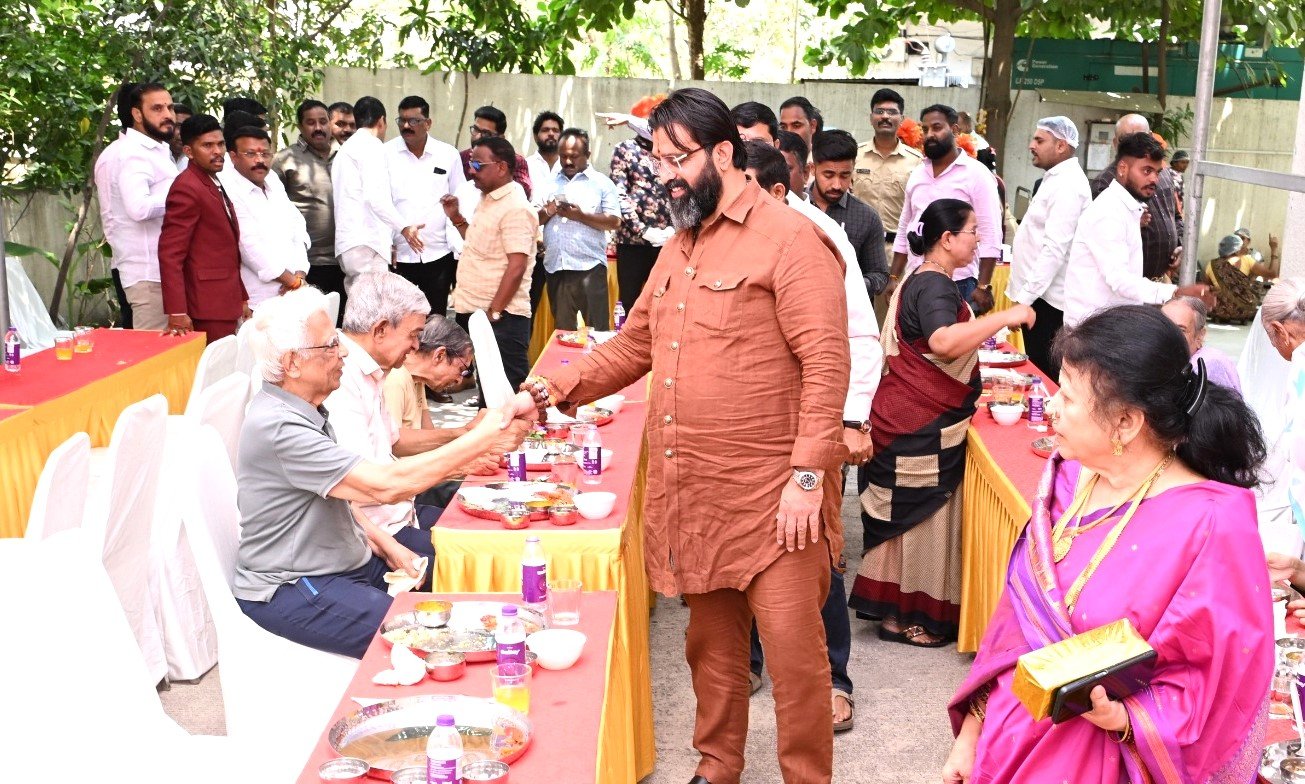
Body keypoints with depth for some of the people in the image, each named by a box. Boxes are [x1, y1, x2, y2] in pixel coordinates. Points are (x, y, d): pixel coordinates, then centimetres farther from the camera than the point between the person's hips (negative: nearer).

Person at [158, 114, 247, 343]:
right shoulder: (187, 188, -12)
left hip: (225, 304, 9)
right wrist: (176, 312, -22)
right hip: (206, 308, -9)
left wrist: (242, 298, 21)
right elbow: (170, 253, -17)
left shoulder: (216, 186, 18)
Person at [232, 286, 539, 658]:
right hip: (289, 591, -10)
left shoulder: (302, 411, 6)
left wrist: (384, 544, 2)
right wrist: (488, 431, -31)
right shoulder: (277, 428, -27)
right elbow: (386, 485, -34)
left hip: (344, 557, 10)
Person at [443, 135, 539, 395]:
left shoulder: (516, 208, -14)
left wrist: (492, 314, -20)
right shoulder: (487, 200, 15)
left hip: (501, 317, -9)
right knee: (486, 389, 16)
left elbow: (516, 267, -19)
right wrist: (456, 218, 14)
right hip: (474, 312, 9)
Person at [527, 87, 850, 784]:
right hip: (690, 491, 8)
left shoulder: (789, 239, -10)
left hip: (769, 497, -7)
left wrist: (808, 476, -19)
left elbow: (826, 364, -16)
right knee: (711, 642, 19)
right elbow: (634, 346, 21)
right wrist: (558, 389, 7)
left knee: (792, 648, 0)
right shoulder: (678, 248, 15)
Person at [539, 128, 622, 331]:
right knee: (562, 329, 12)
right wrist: (547, 212, -6)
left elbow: (614, 222, -5)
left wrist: (580, 215, -15)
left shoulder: (602, 183, 3)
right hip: (555, 267, 4)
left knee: (597, 330, -5)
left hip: (589, 267, -4)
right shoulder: (549, 184, 17)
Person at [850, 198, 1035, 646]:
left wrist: (979, 381, 23)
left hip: (919, 424, 10)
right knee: (915, 517, -1)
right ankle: (899, 617, 9)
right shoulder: (934, 285, -17)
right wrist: (1006, 317, -32)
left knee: (914, 517, 14)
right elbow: (944, 342, -38)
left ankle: (900, 609, 23)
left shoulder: (927, 281, 16)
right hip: (920, 429, -10)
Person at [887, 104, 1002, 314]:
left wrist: (983, 286, -16)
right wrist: (894, 277, 11)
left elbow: (990, 235, -9)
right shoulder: (917, 174, 13)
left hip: (958, 283, -5)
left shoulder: (977, 174, -4)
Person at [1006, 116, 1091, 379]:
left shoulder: (1068, 185, -15)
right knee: (1038, 371, 13)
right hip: (1038, 295, 10)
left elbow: (1055, 249, -22)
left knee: (1045, 377, -6)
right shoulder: (1057, 179, 17)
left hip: (1047, 300, -10)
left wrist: (1025, 297, -22)